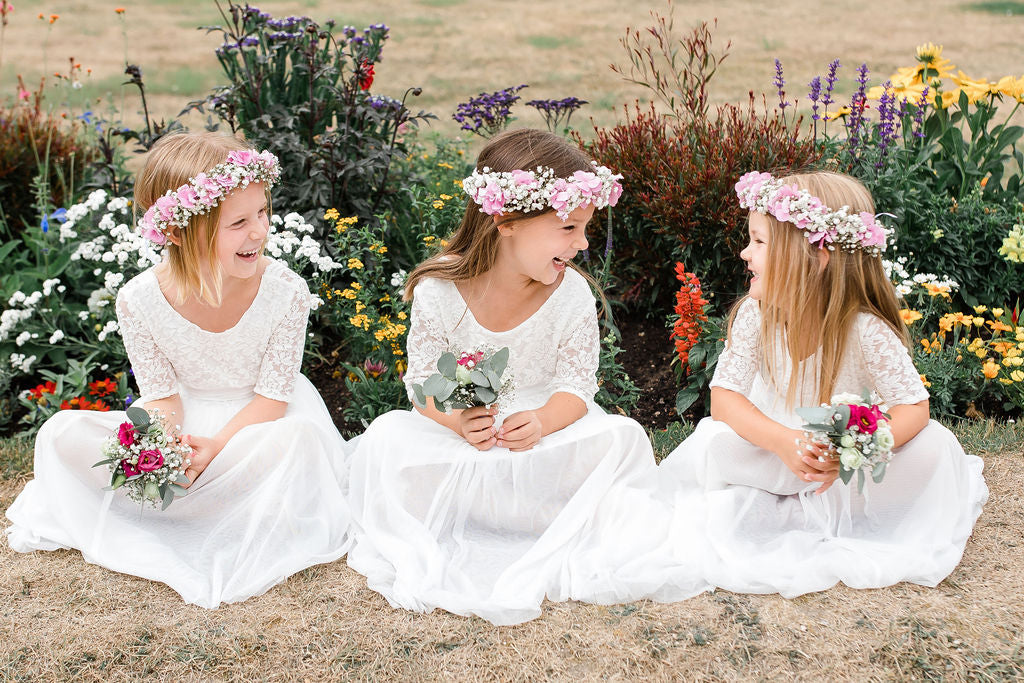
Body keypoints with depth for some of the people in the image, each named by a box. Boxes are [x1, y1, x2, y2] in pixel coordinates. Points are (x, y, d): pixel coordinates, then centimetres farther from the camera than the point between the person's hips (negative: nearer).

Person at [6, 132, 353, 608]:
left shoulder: (285, 291, -23)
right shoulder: (140, 300, -20)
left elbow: (272, 397, -16)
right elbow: (162, 396, -10)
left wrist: (214, 446, -31)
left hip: (255, 420, -1)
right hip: (186, 421, 1)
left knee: (299, 437, -38)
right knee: (63, 434, -17)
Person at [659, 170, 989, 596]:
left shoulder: (865, 330, -26)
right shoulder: (755, 316, -19)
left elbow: (914, 407, -25)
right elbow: (724, 396, -19)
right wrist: (784, 441, -38)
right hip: (775, 453, 1)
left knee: (931, 445, -25)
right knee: (714, 445, -26)